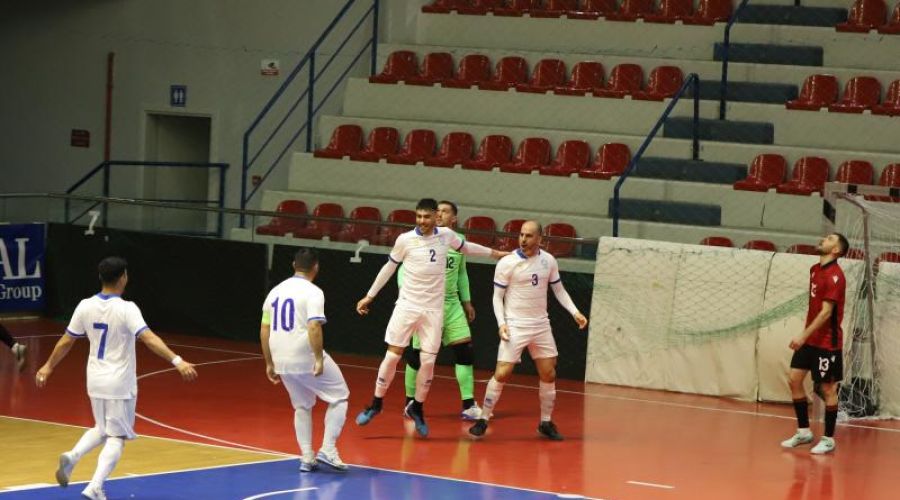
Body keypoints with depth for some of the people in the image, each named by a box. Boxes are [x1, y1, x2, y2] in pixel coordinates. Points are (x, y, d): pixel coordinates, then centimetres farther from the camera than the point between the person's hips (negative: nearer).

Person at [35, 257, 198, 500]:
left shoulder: (85, 306, -2)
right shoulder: (126, 309, -17)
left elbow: (66, 341, 6)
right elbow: (149, 338, -28)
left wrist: (48, 367, 20)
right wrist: (177, 361, -33)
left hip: (96, 380, 5)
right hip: (120, 384, -5)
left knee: (102, 430, 25)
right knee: (117, 437, 3)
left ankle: (72, 456, 0)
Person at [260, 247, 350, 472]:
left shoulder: (276, 291, 11)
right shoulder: (312, 292, -9)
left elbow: (264, 331, 12)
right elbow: (314, 328, -22)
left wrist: (270, 363, 18)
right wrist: (319, 359, -21)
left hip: (282, 361, 6)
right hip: (307, 359, -6)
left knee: (302, 407, 21)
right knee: (339, 397, 9)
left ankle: (306, 458, 16)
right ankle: (327, 450, 0)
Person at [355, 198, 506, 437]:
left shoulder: (447, 235, -1)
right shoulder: (405, 240, -7)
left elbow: (465, 247, 21)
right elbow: (389, 267, 6)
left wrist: (494, 253, 27)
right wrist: (369, 296, 11)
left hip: (434, 310, 2)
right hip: (407, 307, -2)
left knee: (428, 361, 0)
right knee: (392, 356, -1)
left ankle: (417, 408, 17)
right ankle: (376, 404, 13)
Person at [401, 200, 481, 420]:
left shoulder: (459, 241, 8)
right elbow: (405, 269, -4)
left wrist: (466, 301, 19)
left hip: (452, 304, 4)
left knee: (465, 350, -4)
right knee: (418, 353, 2)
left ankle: (468, 406, 0)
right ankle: (410, 401, 20)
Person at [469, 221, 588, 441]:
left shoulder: (548, 261, 1)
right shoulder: (507, 263, -10)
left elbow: (559, 290, 13)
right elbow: (497, 297, -4)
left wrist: (575, 312, 2)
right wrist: (501, 323, -16)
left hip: (541, 325, 4)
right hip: (515, 326, -4)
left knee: (549, 375, 5)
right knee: (502, 374, -11)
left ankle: (546, 423, 19)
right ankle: (483, 419, 0)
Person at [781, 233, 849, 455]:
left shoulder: (835, 276, -18)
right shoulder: (815, 270, 9)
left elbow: (826, 312, -23)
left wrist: (804, 335, -28)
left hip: (827, 342, -8)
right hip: (809, 339, 8)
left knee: (827, 389, 0)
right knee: (795, 380, 5)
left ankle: (828, 439, 9)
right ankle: (804, 431, 16)